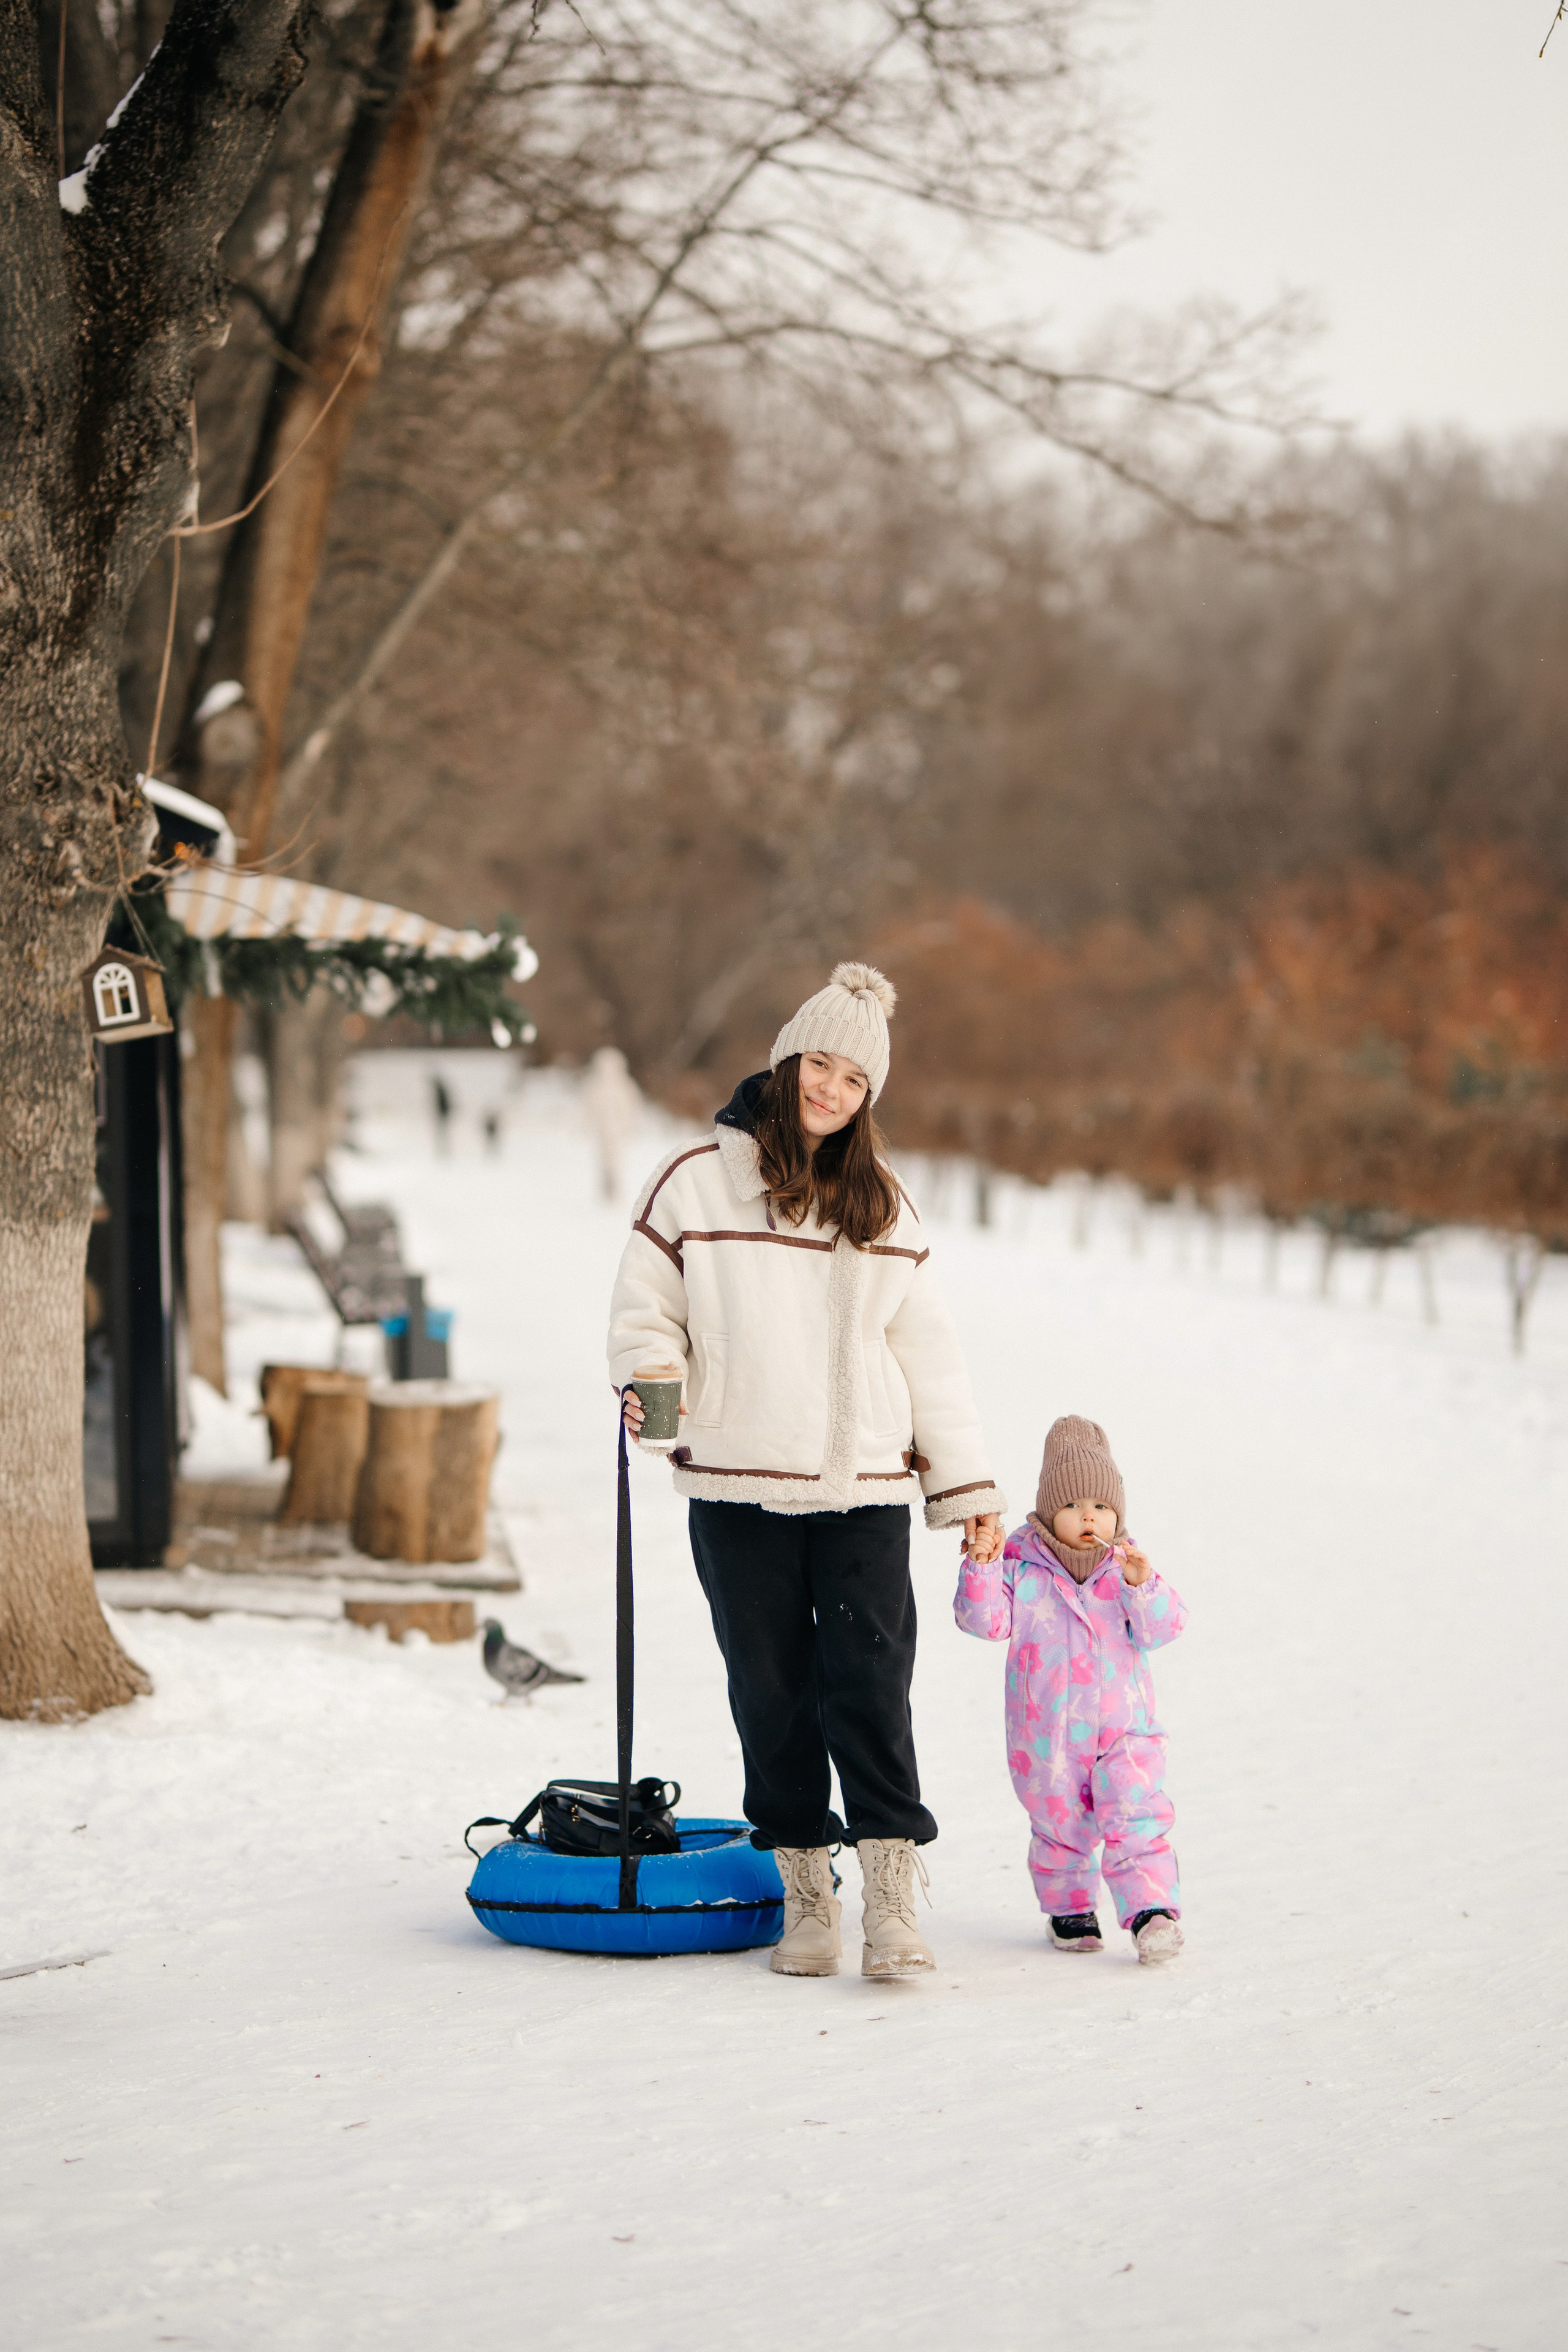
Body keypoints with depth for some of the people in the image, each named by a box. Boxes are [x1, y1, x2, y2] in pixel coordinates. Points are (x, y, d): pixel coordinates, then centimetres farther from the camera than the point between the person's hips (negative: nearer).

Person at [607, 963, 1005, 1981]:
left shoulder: (883, 1204, 12)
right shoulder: (698, 1178, 3)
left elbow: (927, 1353, 14)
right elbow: (646, 1307, 6)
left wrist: (967, 1485, 11)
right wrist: (649, 1379, -16)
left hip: (865, 1486, 1)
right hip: (738, 1487, -1)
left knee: (870, 1689, -7)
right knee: (772, 1693, 5)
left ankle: (894, 1905, -4)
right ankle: (806, 1894, 16)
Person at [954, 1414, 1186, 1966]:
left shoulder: (1126, 1564, 0)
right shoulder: (1020, 1564, -5)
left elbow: (1162, 1629, -6)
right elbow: (985, 1620, -11)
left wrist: (1142, 1588, -24)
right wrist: (981, 1569, -25)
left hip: (1123, 1726, 0)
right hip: (1047, 1730, 0)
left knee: (1138, 1820, -12)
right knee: (1060, 1827, 11)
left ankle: (1151, 1909, -8)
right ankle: (1068, 1908, 31)